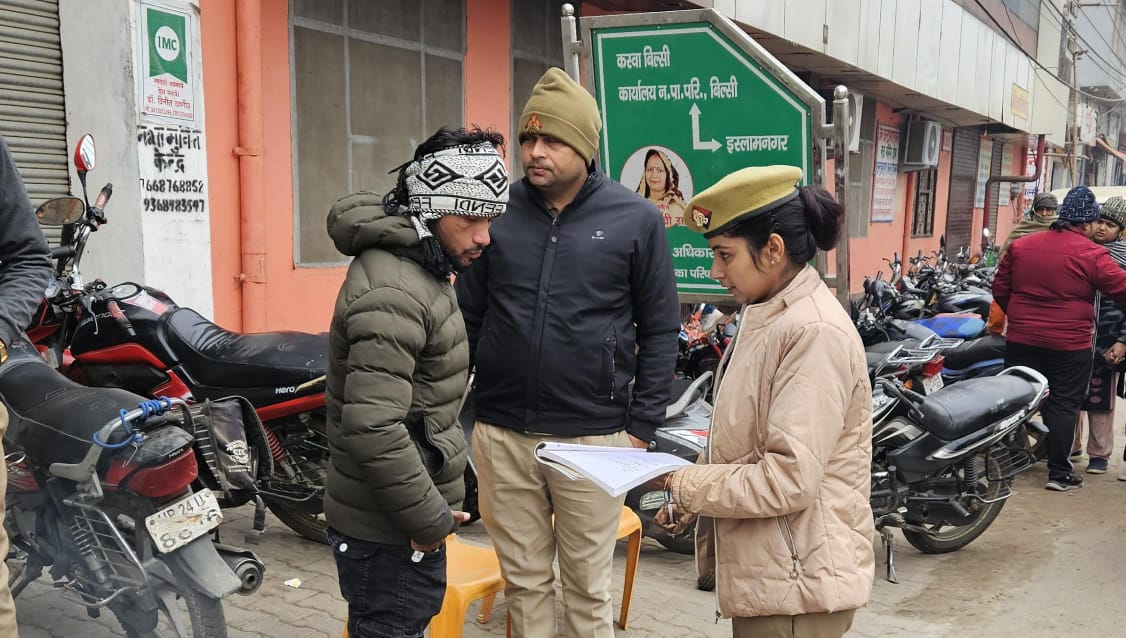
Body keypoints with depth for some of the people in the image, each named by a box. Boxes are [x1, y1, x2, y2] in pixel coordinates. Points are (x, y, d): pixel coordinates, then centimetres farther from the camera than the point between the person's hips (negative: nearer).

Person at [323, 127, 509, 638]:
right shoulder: (392, 292, -25)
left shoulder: (418, 267, 9)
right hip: (389, 534, -10)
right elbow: (373, 430, -32)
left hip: (406, 519, 10)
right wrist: (429, 519, -21)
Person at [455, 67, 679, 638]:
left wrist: (641, 426, -3)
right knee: (524, 581, 15)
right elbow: (467, 316, 10)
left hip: (593, 438, -2)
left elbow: (660, 330, 0)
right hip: (501, 435, 2)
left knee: (587, 586, 11)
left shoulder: (635, 219, -3)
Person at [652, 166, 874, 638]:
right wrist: (689, 503, 4)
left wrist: (688, 486, -15)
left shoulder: (814, 332, -21)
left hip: (798, 581, -9)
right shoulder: (769, 316, 9)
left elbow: (790, 478, -26)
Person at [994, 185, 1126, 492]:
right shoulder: (1092, 254, -11)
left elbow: (1000, 289, 9)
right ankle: (1059, 472, 8)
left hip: (1021, 340, 4)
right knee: (1063, 406, 5)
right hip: (1070, 346, -4)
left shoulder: (1020, 246, 3)